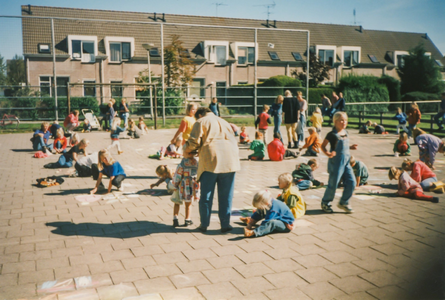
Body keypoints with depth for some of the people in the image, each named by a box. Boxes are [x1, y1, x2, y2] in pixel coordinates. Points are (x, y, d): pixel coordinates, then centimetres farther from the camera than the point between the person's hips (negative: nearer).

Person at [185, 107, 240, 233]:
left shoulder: (201, 122, 10)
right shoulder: (224, 122, 28)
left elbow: (194, 142, -1)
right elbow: (233, 141, 26)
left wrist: (187, 151, 16)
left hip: (211, 161, -4)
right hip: (230, 161, 4)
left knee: (206, 195, 6)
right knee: (226, 196, 9)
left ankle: (204, 225, 13)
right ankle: (225, 224, 12)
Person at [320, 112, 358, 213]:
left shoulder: (345, 133, 10)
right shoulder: (332, 134, -12)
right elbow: (322, 146, -8)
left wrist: (351, 147, 7)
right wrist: (328, 153, -24)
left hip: (346, 161, 7)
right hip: (336, 162, -7)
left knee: (351, 182, 3)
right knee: (333, 184, -1)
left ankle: (343, 203, 20)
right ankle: (325, 203, 19)